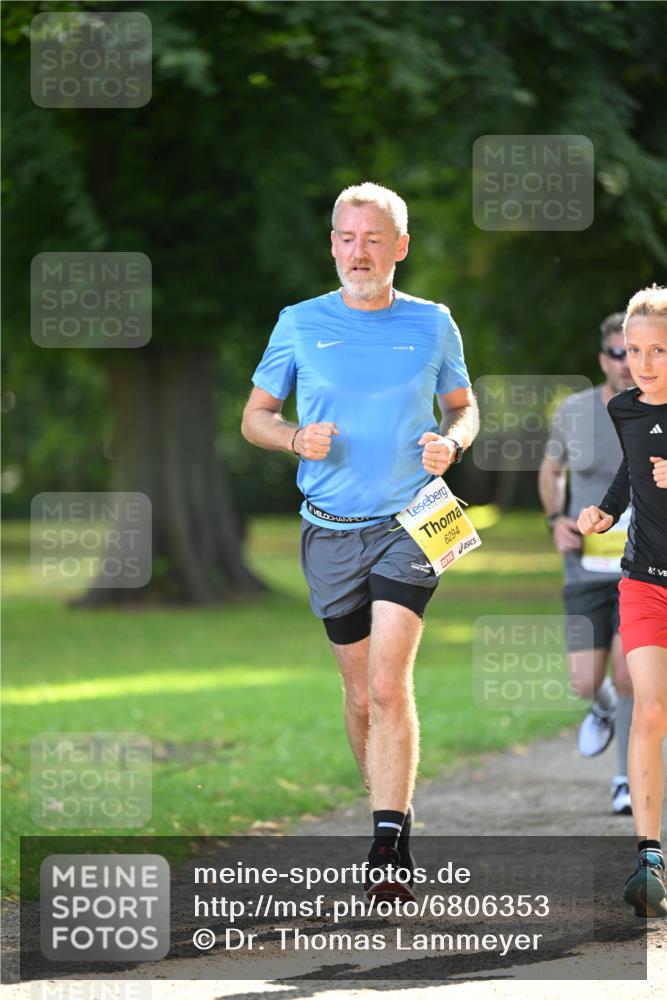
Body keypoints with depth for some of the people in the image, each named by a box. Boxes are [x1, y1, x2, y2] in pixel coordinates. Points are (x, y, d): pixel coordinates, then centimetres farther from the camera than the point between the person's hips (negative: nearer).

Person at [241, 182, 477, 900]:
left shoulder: (432, 324, 4)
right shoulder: (300, 324, 3)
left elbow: (462, 406, 16)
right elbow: (254, 417, 10)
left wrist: (451, 443, -7)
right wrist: (297, 437, -12)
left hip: (410, 524, -2)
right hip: (330, 531, 2)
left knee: (389, 684, -16)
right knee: (360, 693, 8)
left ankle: (389, 849, -18)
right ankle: (393, 822, 27)